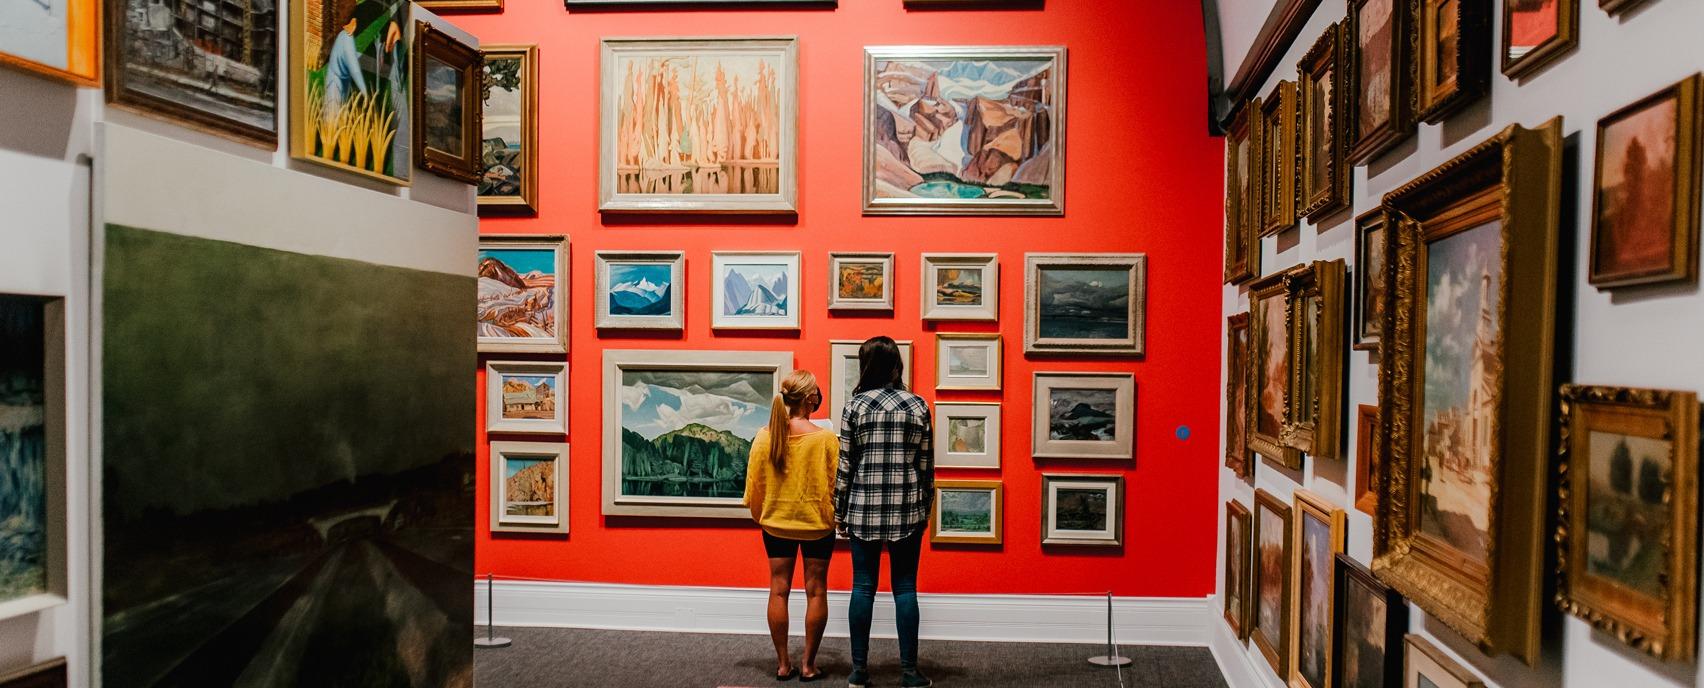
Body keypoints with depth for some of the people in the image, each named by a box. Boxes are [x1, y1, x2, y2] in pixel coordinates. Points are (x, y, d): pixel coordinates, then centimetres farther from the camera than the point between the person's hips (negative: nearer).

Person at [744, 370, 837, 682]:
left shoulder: (764, 437, -7)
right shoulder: (825, 439, -15)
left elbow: (754, 485, -1)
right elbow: (836, 486, -10)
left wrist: (759, 516, 16)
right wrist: (836, 517, 8)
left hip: (776, 524, 3)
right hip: (817, 525, -2)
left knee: (779, 590, 10)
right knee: (816, 591, 8)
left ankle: (783, 664, 15)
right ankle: (808, 665, 12)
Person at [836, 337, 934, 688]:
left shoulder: (855, 405, -3)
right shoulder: (918, 406, 0)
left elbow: (845, 463, -2)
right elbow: (926, 464, 3)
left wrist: (840, 511, 7)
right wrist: (925, 508, 13)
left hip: (864, 508, -1)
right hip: (907, 509, 1)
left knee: (863, 587, 7)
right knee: (905, 587, 7)